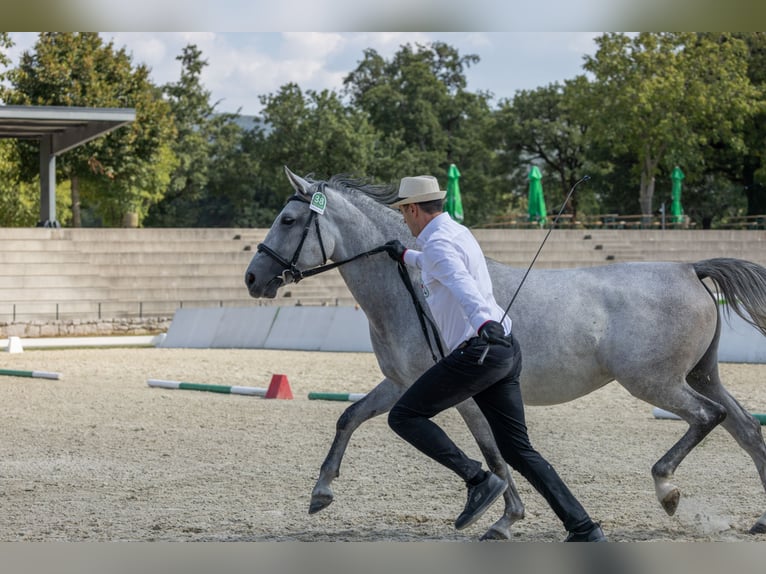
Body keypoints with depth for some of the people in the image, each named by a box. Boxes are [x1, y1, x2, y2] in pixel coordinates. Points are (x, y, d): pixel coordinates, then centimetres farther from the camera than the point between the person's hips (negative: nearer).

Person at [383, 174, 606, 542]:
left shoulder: (438, 242, -8)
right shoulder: (458, 232, 22)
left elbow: (461, 283, -30)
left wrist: (484, 323, -47)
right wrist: (406, 256, 66)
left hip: (478, 350, -10)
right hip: (506, 350, 10)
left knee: (403, 416, -1)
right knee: (518, 451, 8)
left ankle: (478, 480, -11)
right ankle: (584, 529, -1)